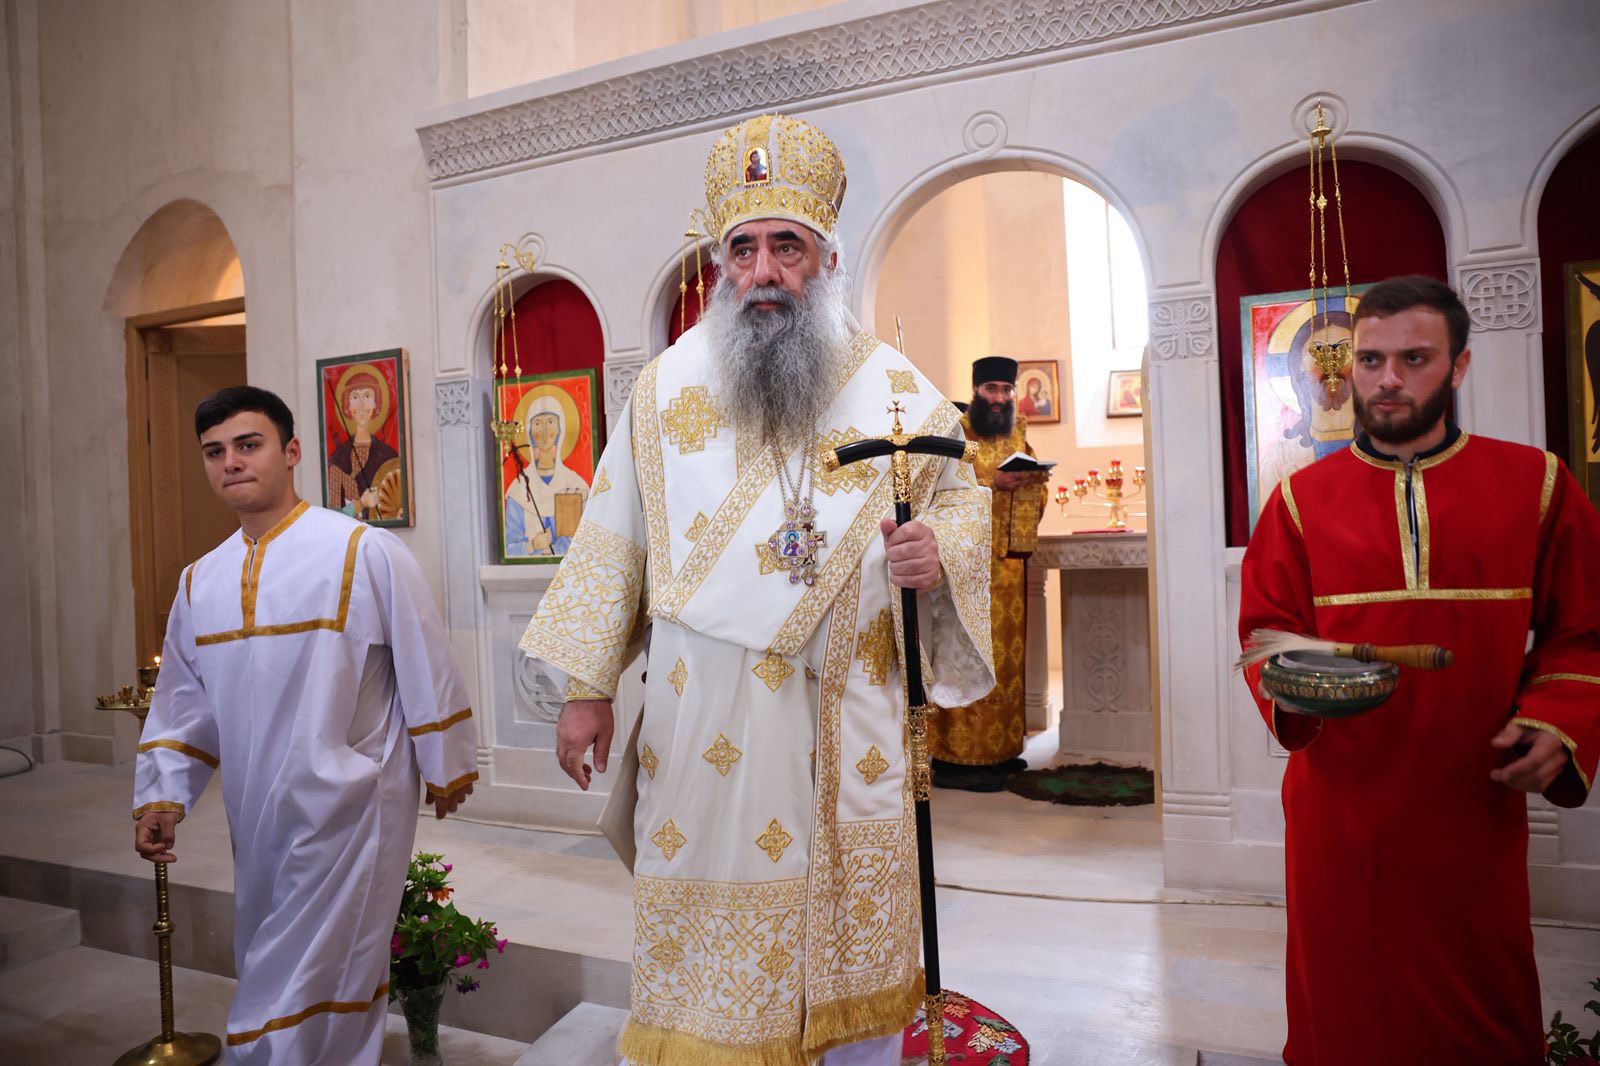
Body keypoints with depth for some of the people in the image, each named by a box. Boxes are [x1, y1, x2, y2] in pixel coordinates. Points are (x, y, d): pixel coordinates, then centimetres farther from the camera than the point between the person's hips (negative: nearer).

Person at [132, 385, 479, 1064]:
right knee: (269, 974, 19)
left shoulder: (365, 554, -12)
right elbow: (182, 701, 14)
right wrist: (161, 797, 5)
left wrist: (446, 770, -3)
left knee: (299, 991, 0)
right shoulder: (200, 582, 7)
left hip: (348, 809, -6)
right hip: (256, 817, 6)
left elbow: (426, 668, -8)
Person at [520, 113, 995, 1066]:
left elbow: (964, 493, 10)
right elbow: (616, 538, 5)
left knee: (855, 927, 12)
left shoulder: (895, 387, 2)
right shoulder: (667, 386, 3)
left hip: (849, 720, 1)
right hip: (706, 720, 0)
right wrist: (588, 686, 3)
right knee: (711, 936, 6)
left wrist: (941, 548, -14)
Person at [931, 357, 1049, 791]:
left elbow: (1039, 493, 17)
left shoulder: (1018, 435, 18)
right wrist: (992, 482, -20)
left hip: (1010, 561, 7)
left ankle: (1000, 749, 17)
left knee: (1007, 653, 8)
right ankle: (956, 758, -5)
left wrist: (1034, 478, -5)